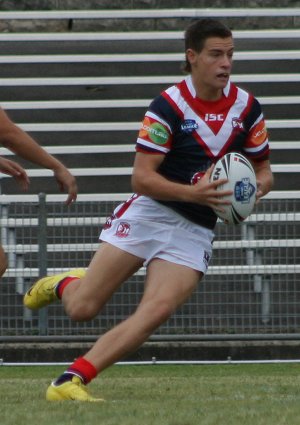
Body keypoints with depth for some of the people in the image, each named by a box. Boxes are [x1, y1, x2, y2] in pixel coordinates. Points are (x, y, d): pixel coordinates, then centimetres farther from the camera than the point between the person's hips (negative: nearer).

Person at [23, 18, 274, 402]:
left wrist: (257, 187, -11)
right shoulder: (168, 106, -12)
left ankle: (70, 381, -19)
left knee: (156, 313, -20)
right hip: (150, 212, -3)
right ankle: (62, 284, 34)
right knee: (82, 308, -4)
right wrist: (193, 193, -30)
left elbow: (262, 169, 13)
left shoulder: (247, 107, 1)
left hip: (195, 230, 3)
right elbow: (141, 177, -16)